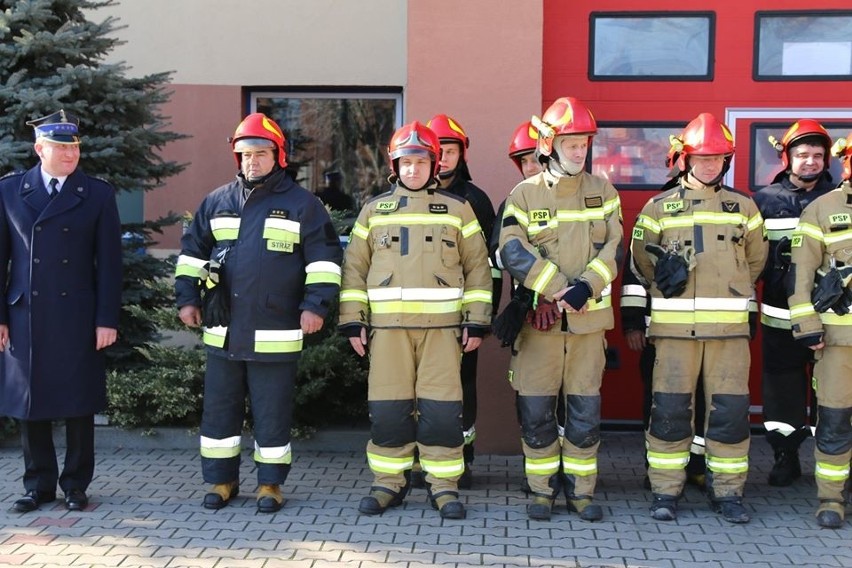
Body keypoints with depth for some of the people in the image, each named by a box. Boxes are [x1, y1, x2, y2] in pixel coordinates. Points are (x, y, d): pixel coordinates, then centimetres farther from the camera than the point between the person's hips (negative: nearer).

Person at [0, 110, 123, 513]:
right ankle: (39, 485, 22)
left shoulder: (98, 194, 2)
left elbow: (109, 262, 0)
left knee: (79, 405, 5)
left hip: (78, 319, -1)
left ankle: (76, 485, 18)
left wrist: (107, 319, -5)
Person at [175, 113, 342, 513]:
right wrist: (187, 297, 9)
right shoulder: (217, 202, 10)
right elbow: (192, 252, 17)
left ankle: (271, 484, 19)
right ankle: (222, 480, 24)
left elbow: (324, 258, -1)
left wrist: (315, 304, -9)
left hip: (276, 334, -3)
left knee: (272, 413, 5)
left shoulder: (302, 204, 0)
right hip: (222, 332, 4)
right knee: (219, 409, 10)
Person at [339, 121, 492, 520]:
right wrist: (352, 320, 4)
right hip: (387, 323, 1)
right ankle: (389, 482, 15)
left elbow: (477, 268, 9)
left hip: (442, 323, -1)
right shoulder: (374, 210, 13)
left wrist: (477, 320, 1)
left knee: (441, 408, -2)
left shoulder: (457, 209, 10)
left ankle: (444, 485, 10)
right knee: (388, 409, 2)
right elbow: (354, 267, 12)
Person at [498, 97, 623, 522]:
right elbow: (514, 253, -10)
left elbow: (613, 248, 1)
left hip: (590, 318, 2)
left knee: (586, 408, 5)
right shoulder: (524, 194, 0)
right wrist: (558, 290, -16)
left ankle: (581, 489, 18)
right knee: (536, 410, 3)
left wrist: (587, 285, -16)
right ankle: (542, 488, 17)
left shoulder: (602, 192, 8)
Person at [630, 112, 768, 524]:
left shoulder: (743, 206, 12)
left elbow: (755, 260, 21)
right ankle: (665, 491, 9)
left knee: (731, 410, 2)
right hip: (675, 325, -1)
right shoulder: (660, 207, 6)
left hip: (729, 326, 2)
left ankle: (727, 491, 14)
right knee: (670, 408, -1)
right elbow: (642, 261, 14)